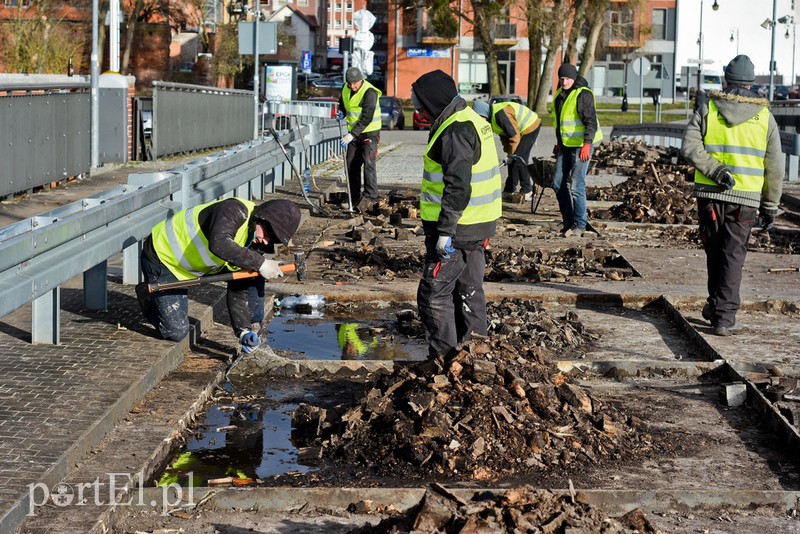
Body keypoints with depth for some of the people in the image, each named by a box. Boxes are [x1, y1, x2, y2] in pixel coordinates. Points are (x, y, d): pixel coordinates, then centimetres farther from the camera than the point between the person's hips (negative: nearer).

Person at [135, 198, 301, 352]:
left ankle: (251, 327, 8)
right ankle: (148, 294, 16)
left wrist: (243, 329, -16)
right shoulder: (235, 210, -31)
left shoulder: (253, 243, -6)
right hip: (161, 256, -8)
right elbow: (219, 244, -51)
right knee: (176, 331, -11)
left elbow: (238, 290, -3)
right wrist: (260, 263, -45)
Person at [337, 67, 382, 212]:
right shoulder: (345, 88, 1)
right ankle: (354, 198, 14)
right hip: (354, 133, 7)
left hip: (370, 132, -7)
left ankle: (370, 196, -14)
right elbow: (342, 102, 24)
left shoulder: (370, 92, -22)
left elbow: (366, 118, -26)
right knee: (351, 164, 6)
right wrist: (342, 112, 1)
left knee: (368, 163, -17)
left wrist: (352, 135, -29)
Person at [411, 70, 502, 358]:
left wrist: (446, 231, -23)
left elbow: (458, 186, -25)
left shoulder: (455, 132, -18)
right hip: (478, 227, 10)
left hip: (456, 227, -10)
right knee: (469, 290, 17)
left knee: (434, 293, -4)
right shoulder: (473, 120, 15)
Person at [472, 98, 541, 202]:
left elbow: (514, 135, -27)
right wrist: (508, 151, 2)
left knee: (518, 159, -11)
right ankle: (509, 190, 17)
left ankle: (527, 191, -2)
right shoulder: (492, 116, 3)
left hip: (530, 127, -10)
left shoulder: (500, 115, -29)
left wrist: (511, 154, -18)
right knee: (513, 159, 11)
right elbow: (504, 135, 11)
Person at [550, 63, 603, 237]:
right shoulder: (560, 94, 12)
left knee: (576, 184, -10)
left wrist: (587, 144, -28)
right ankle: (568, 220, 20)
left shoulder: (583, 94, -15)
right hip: (566, 145, 9)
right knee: (558, 183, 9)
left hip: (581, 145, -9)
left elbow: (591, 121, -20)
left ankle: (579, 225, -3)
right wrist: (559, 142, 24)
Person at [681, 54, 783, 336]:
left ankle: (716, 305, 30)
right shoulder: (765, 117, 3)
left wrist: (716, 171, -15)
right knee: (733, 256, 2)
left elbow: (689, 147, -12)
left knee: (714, 251, 17)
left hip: (710, 192, 1)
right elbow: (774, 168, 3)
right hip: (745, 198, -1)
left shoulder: (707, 109, 3)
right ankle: (724, 316, -4)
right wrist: (770, 207, 9)